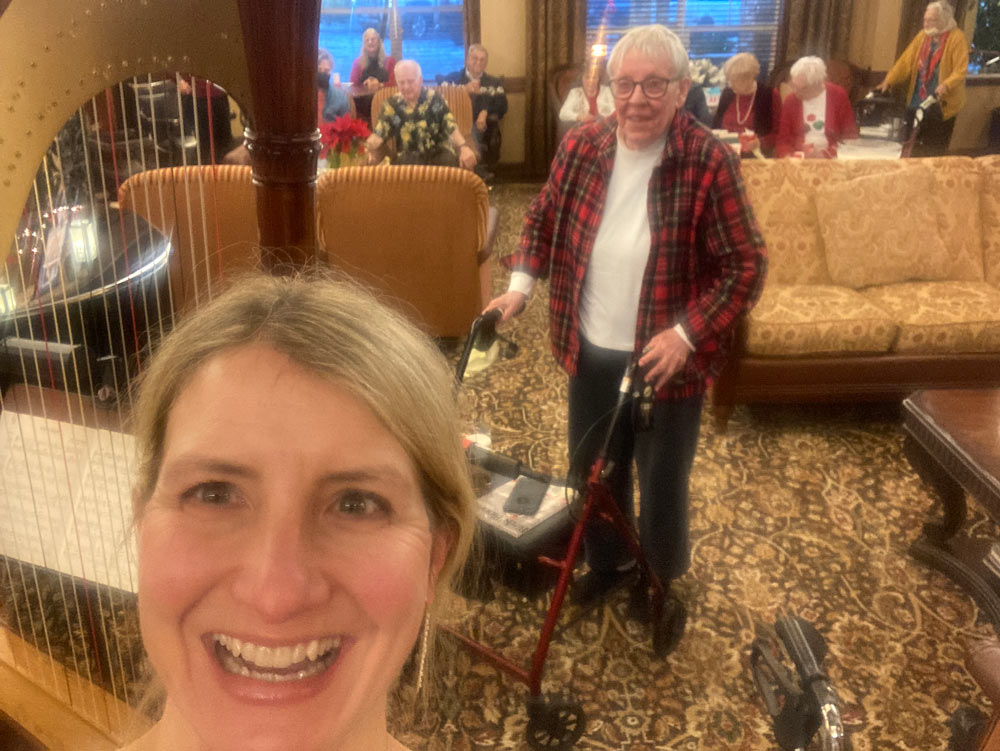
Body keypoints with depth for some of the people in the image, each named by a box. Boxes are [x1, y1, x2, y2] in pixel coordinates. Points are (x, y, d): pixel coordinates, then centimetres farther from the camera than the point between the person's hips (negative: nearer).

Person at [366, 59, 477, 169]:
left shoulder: (435, 99, 0)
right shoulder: (392, 104, 6)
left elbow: (452, 128, -11)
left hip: (439, 154, -1)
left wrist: (464, 147, -31)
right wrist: (370, 145, -17)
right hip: (409, 158, 1)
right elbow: (378, 134, 5)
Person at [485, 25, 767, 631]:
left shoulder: (710, 162, -18)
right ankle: (607, 561, 49)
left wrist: (687, 333, -25)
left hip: (667, 360, -4)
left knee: (662, 483, 14)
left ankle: (661, 583, 42)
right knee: (591, 470, 21)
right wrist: (522, 284, -2)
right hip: (592, 353, 4)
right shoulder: (580, 146, -4)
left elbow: (747, 264, -15)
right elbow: (544, 219, 11)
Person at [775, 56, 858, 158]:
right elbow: (783, 141, 5)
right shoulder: (791, 100, 4)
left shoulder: (838, 96, 1)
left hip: (831, 159, -1)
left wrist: (826, 154, -12)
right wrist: (788, 155, -16)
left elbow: (850, 136, 3)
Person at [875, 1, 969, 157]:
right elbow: (906, 61, 6)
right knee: (915, 148, 9)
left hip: (942, 104, -5)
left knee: (935, 150, 0)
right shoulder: (923, 35, 7)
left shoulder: (957, 38, -10)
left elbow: (961, 70, -16)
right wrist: (888, 81, -4)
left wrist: (946, 85, -32)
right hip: (917, 102, 5)